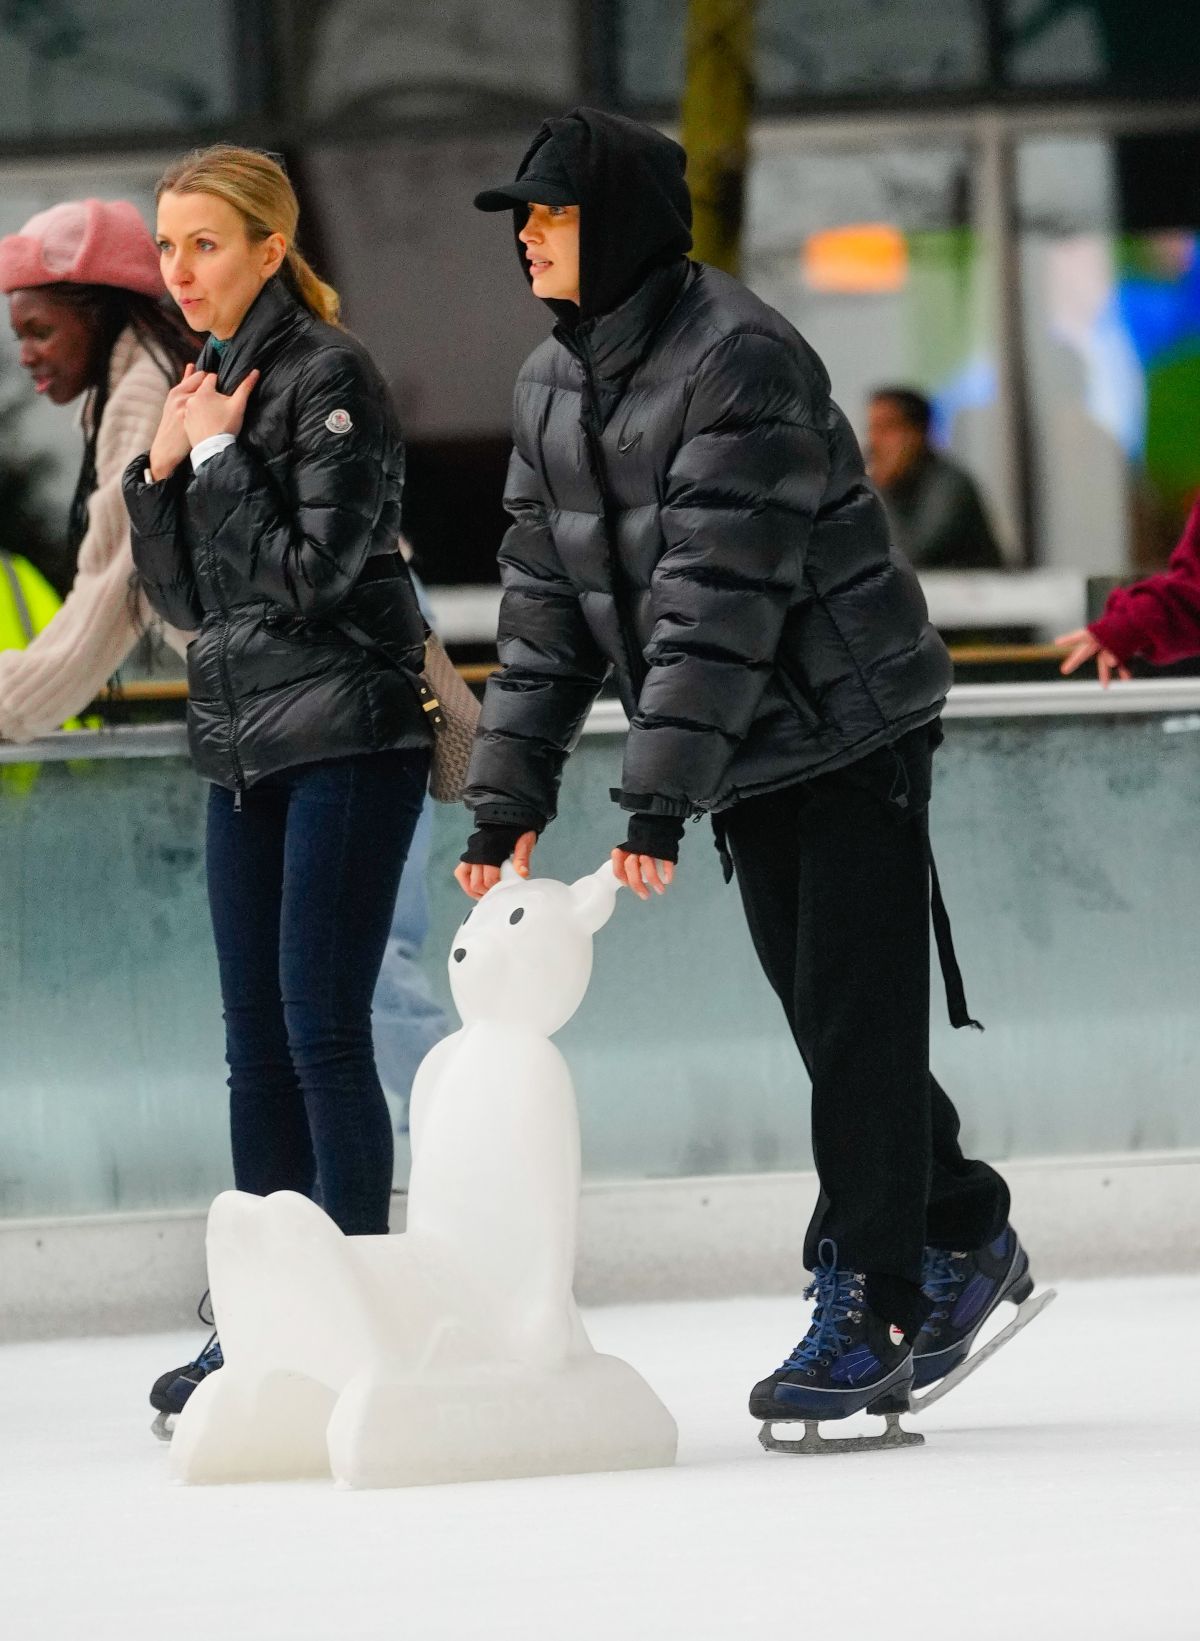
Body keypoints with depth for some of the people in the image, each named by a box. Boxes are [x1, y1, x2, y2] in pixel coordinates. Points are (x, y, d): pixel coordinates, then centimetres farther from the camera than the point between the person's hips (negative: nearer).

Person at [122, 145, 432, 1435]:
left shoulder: (324, 376, -10)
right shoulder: (209, 383, 14)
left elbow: (310, 572, -16)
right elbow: (185, 598, 14)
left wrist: (220, 456, -12)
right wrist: (163, 471, 0)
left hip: (343, 743, -8)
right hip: (243, 745, 8)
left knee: (322, 1031, -9)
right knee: (257, 1041, 9)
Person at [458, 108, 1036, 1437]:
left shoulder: (741, 360, -21)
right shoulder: (553, 386, 6)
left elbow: (719, 594, -25)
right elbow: (546, 602, 8)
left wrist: (659, 798, -28)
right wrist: (509, 795, 1)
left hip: (850, 727, -8)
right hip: (746, 758, 8)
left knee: (856, 1020, -6)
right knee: (827, 1018, 12)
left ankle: (873, 1306, -1)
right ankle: (962, 1238, 27)